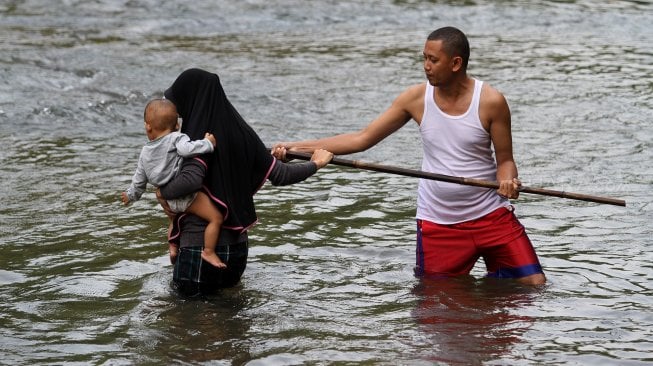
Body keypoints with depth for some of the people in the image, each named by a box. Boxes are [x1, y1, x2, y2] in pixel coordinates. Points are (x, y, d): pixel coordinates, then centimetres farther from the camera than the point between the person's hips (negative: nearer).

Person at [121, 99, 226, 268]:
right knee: (216, 217, -8)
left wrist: (131, 195, 34)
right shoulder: (176, 138, -12)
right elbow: (186, 149, -36)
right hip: (187, 195, -7)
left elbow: (139, 178, 17)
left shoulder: (145, 152, 8)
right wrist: (207, 143, -24)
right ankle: (209, 252, -14)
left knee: (173, 220, 36)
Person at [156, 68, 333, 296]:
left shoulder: (199, 137, -17)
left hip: (199, 245, -7)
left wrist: (162, 192, -16)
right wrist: (315, 164, 24)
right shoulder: (242, 134, 2)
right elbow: (280, 175, 6)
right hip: (237, 243, 7)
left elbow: (190, 179, -35)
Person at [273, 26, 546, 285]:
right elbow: (362, 139, -1)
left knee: (534, 284, -6)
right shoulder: (416, 98, -4)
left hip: (491, 215, -2)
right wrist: (297, 147, -7)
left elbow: (505, 160, -4)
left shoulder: (491, 101, -11)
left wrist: (507, 180, -29)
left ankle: (496, 279, 25)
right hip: (437, 224, 2)